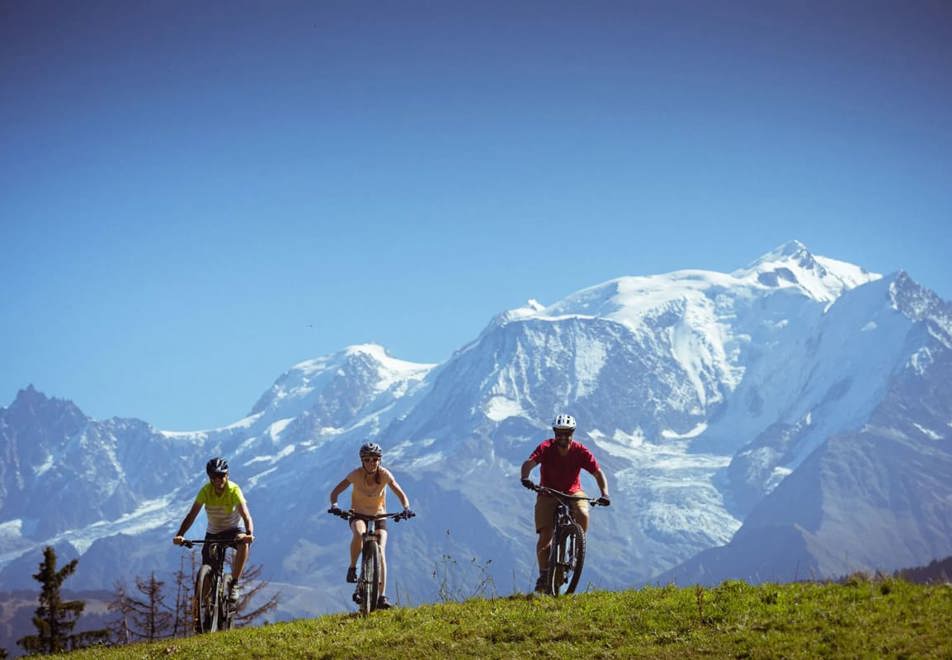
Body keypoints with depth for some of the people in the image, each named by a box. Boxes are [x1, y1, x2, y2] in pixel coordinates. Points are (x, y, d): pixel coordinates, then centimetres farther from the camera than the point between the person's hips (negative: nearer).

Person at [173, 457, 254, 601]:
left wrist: (249, 534, -52)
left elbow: (246, 516, -32)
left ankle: (234, 585, -23)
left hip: (231, 530, -2)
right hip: (212, 533, 2)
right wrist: (179, 535, -39)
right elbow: (191, 515, -23)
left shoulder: (234, 490, -23)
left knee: (244, 544, -35)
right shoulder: (206, 491, -18)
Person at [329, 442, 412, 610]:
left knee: (380, 551, -18)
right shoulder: (356, 474, -20)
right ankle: (352, 568, -14)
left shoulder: (384, 474, -18)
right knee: (358, 533, -37)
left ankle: (381, 597, -15)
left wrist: (406, 508, -39)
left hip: (378, 516, 1)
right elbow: (335, 491, -20)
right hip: (358, 515, -1)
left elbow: (401, 494, -19)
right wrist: (334, 504, -41)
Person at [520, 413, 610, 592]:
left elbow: (598, 473, -20)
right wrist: (525, 478, -55)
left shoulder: (581, 451, -17)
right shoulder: (546, 448, -20)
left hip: (572, 492, 1)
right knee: (545, 536, -11)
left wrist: (604, 494, -36)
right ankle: (543, 574, 4)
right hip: (548, 492, -1)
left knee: (583, 515, -31)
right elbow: (529, 463, -34)